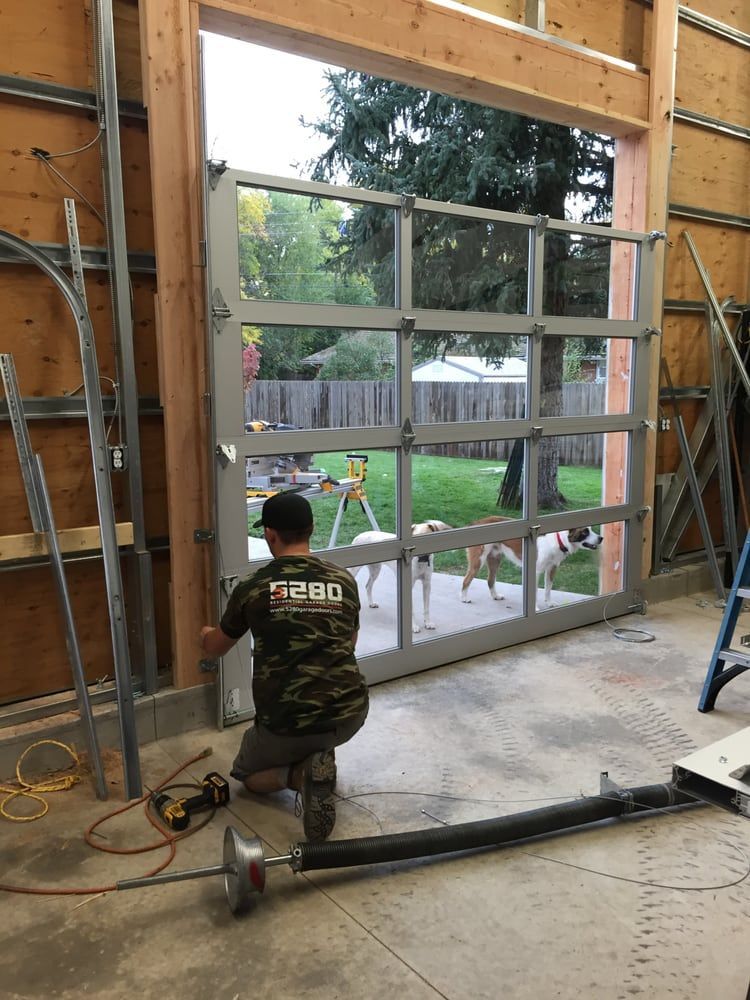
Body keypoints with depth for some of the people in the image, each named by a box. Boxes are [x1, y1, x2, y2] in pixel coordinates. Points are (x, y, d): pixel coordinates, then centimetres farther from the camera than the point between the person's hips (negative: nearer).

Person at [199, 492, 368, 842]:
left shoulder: (252, 588, -3)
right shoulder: (345, 581, 2)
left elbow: (215, 648, 16)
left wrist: (205, 634, 40)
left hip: (286, 726, -3)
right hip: (349, 715, 3)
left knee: (246, 771, 30)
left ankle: (301, 772, -2)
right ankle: (320, 757, 16)